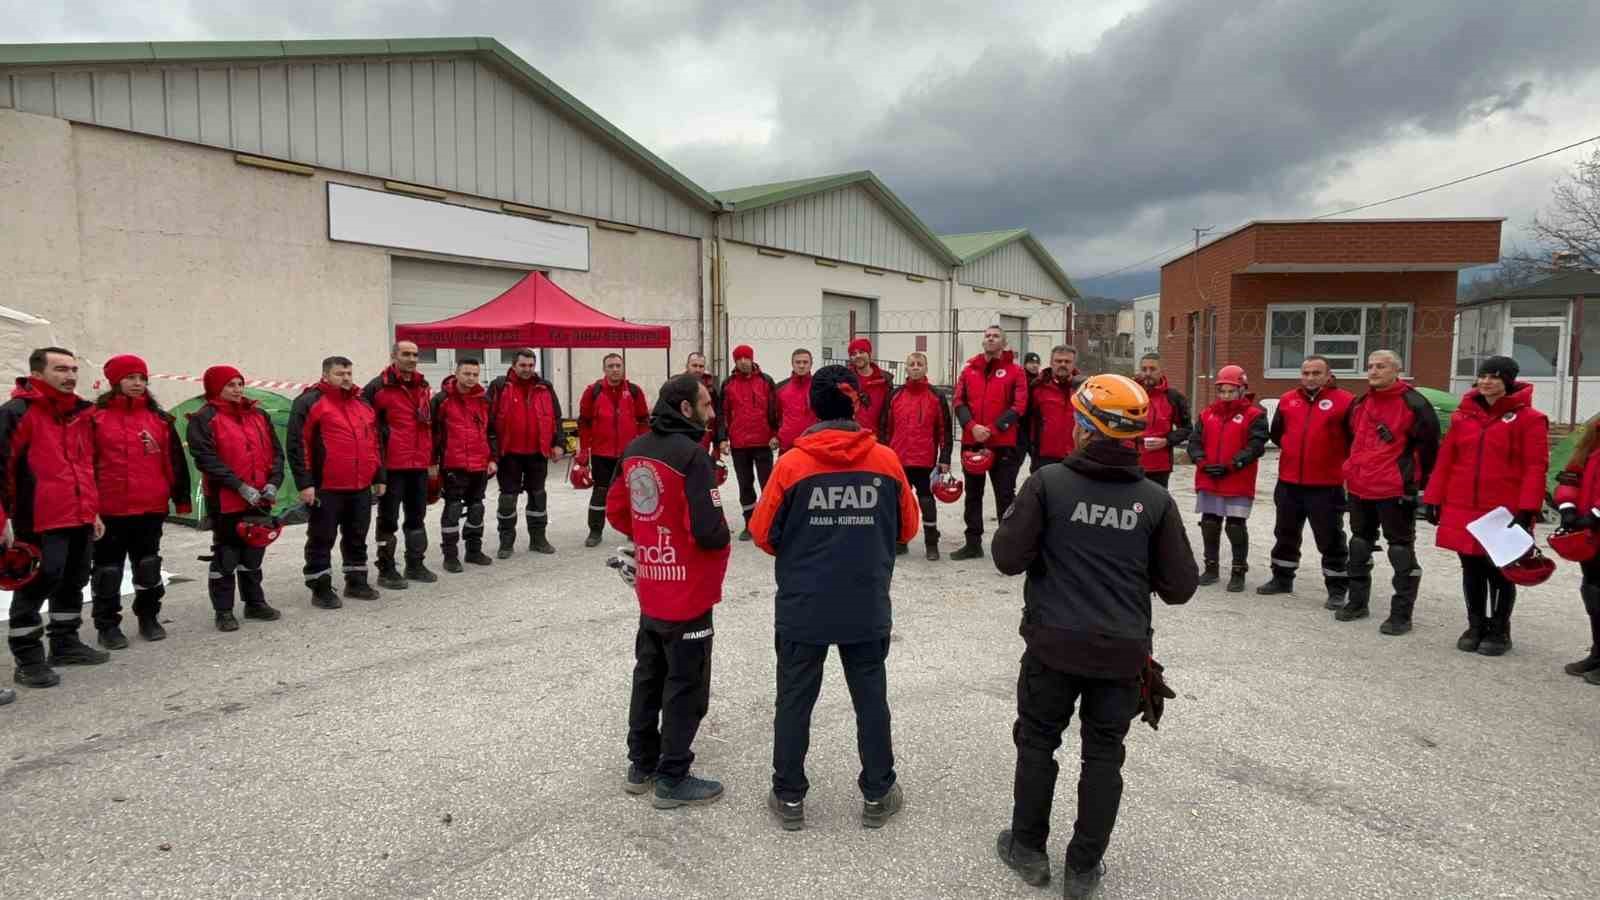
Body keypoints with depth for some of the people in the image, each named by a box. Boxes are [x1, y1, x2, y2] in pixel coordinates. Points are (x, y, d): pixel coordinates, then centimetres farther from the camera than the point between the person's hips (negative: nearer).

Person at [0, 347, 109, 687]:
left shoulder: (81, 413, 14)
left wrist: (93, 510, 21)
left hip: (80, 519, 8)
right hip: (40, 521, -8)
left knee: (73, 582, 16)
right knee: (36, 586, -3)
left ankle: (66, 644, 30)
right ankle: (28, 660, 6)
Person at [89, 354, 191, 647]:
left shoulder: (160, 419, 8)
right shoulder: (96, 417, -1)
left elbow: (175, 461, 10)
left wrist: (182, 499, 8)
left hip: (151, 507, 3)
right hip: (109, 509, -3)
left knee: (149, 565, 13)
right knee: (108, 569, 5)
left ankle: (149, 618, 25)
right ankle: (107, 625, 15)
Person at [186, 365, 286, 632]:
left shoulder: (258, 414, 11)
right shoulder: (204, 419, -7)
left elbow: (275, 450, 9)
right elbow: (206, 458, -15)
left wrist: (273, 483, -5)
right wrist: (241, 486, -20)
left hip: (260, 499, 5)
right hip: (225, 500, -5)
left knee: (254, 552, 16)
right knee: (226, 555, 2)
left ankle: (255, 602, 28)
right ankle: (224, 611, 12)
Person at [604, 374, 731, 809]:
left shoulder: (634, 450, 2)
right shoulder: (691, 455, -22)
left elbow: (615, 511, 10)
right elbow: (709, 531, -27)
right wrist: (724, 538, -6)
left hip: (650, 588, 8)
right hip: (687, 592, -8)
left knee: (649, 676, 21)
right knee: (685, 686, 6)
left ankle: (642, 764, 33)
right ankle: (672, 779, 17)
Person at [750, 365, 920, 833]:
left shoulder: (791, 463, -12)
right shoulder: (886, 461, -7)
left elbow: (763, 533, -4)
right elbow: (907, 528, 5)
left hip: (803, 606, -1)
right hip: (867, 607, 1)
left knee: (795, 700, 12)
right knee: (870, 698, 15)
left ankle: (789, 798, 23)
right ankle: (877, 796, 28)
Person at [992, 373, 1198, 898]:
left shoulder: (1049, 482, -11)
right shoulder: (1155, 499, -3)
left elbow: (1008, 558, -11)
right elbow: (1180, 588, 0)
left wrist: (1032, 532, 9)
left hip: (1055, 642, -2)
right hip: (1123, 650, 2)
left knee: (1037, 741, 16)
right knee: (1103, 754, 14)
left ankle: (1028, 849, 30)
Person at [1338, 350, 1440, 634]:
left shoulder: (1413, 404, -11)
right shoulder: (1359, 404, 11)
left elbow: (1428, 444, -8)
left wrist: (1415, 481, -4)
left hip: (1395, 491, -7)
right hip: (1359, 489, 7)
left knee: (1401, 549, 0)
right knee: (1360, 544, 16)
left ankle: (1401, 614, 4)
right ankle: (1357, 602, 28)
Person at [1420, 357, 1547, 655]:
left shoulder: (1529, 418, -5)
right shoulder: (1463, 414, 9)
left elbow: (1536, 467, -10)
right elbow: (1445, 460, 10)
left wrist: (1527, 510, -17)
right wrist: (1433, 499, 7)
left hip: (1505, 512, -4)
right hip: (1462, 510, 4)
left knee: (1501, 571, 6)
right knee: (1471, 569, 12)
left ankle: (1499, 631, 19)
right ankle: (1476, 626, 24)